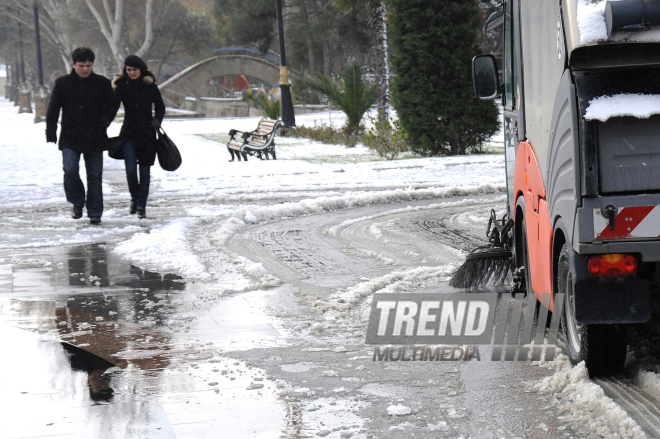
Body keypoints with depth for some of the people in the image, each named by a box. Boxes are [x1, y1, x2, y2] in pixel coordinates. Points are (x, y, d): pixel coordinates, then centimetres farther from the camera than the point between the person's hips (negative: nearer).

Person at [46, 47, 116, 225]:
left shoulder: (102, 84, 3)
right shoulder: (62, 83, 3)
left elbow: (111, 107, 7)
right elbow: (53, 109, 6)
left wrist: (103, 123, -8)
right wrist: (51, 134, 0)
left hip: (95, 138, 0)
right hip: (70, 137, 0)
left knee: (95, 176, 4)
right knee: (70, 170, -17)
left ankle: (95, 213, 12)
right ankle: (77, 202, 7)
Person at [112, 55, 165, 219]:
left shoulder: (150, 85, 1)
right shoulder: (122, 86, 2)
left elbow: (160, 107, 9)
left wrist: (155, 123, -6)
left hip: (147, 133, 0)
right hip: (129, 133, 0)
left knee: (145, 171, 2)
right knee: (130, 170, -8)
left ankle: (141, 206, 9)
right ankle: (134, 198, 17)